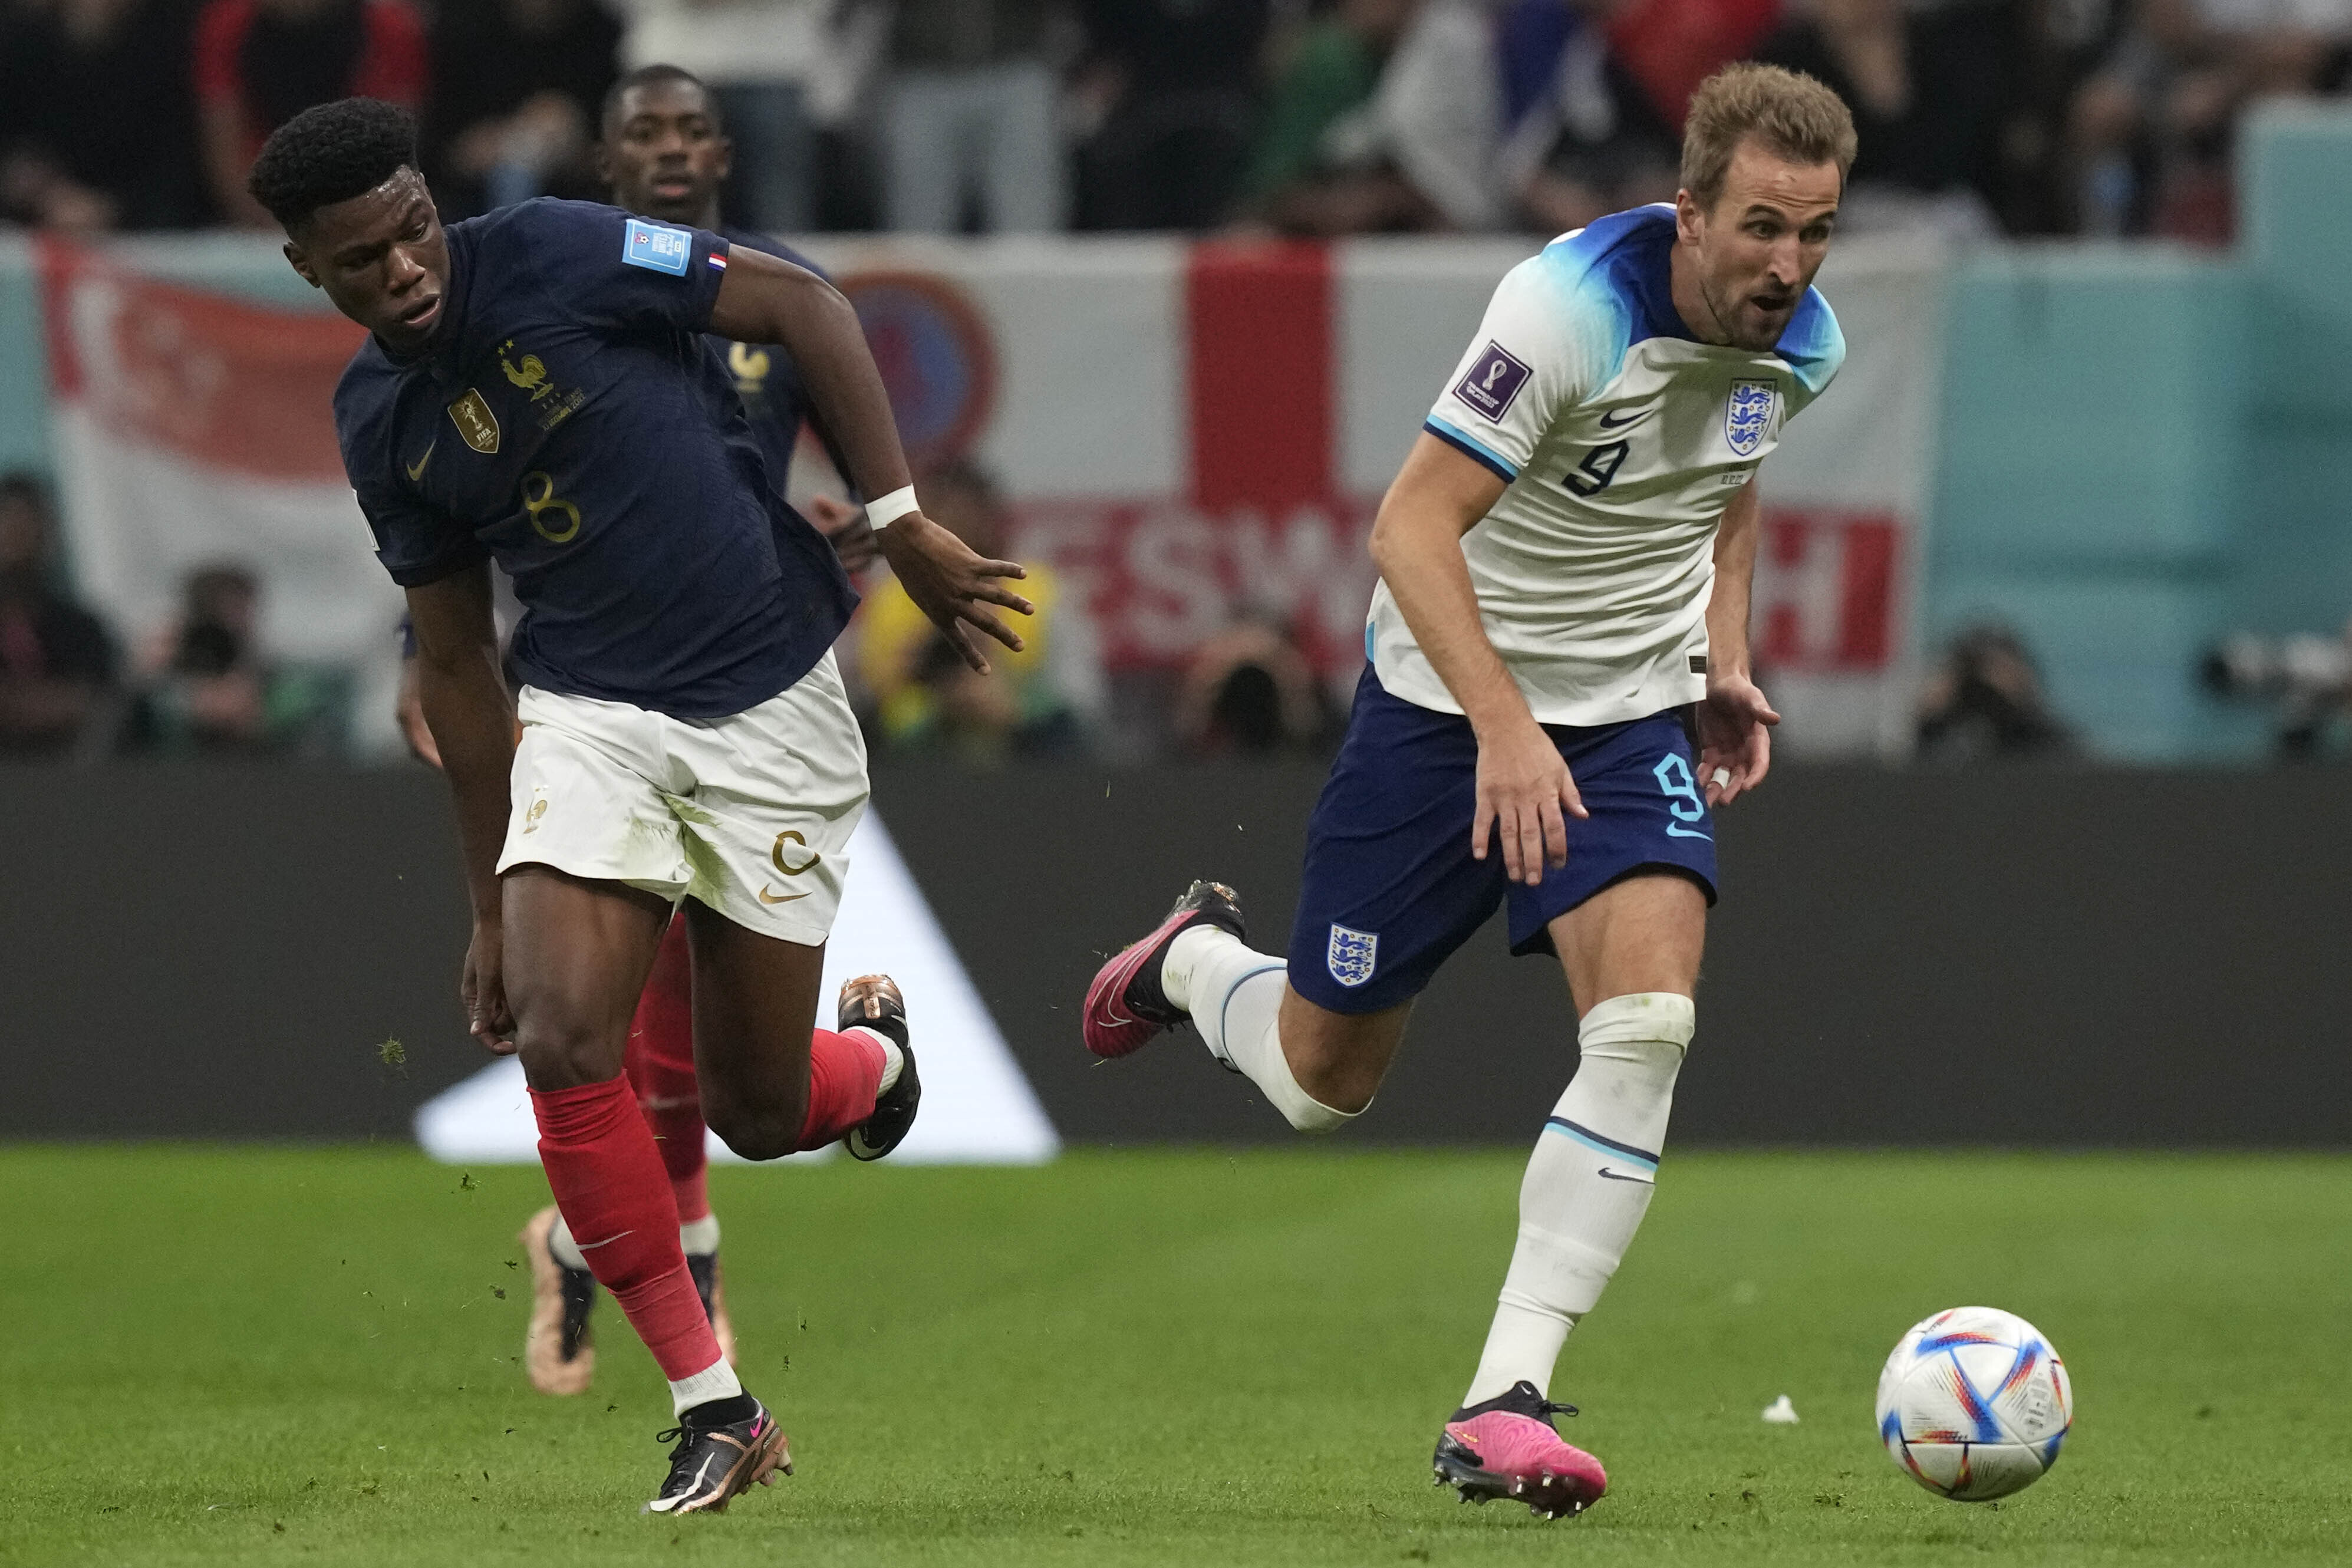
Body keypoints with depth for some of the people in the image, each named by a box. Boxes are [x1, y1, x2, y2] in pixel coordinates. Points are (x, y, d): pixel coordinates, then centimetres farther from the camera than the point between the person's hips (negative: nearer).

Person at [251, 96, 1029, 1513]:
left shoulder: (553, 257, -12)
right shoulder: (379, 426, 3)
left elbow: (804, 306, -6)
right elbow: (456, 665, 12)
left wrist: (900, 521, -12)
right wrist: (491, 905, 14)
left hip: (771, 706, -3)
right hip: (589, 717, 3)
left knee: (757, 1115, 1)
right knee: (562, 1042, -20)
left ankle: (874, 1054, 41)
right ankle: (713, 1408, -6)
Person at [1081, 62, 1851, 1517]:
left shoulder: (1800, 344, -4)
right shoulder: (1571, 306, -26)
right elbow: (1413, 527, -27)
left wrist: (1725, 659, 7)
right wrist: (1505, 725, -35)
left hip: (1634, 719, 4)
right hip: (1447, 698, -4)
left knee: (1647, 1026, -21)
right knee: (1323, 1079, 8)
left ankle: (1506, 1399, -20)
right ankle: (1195, 962, 45)